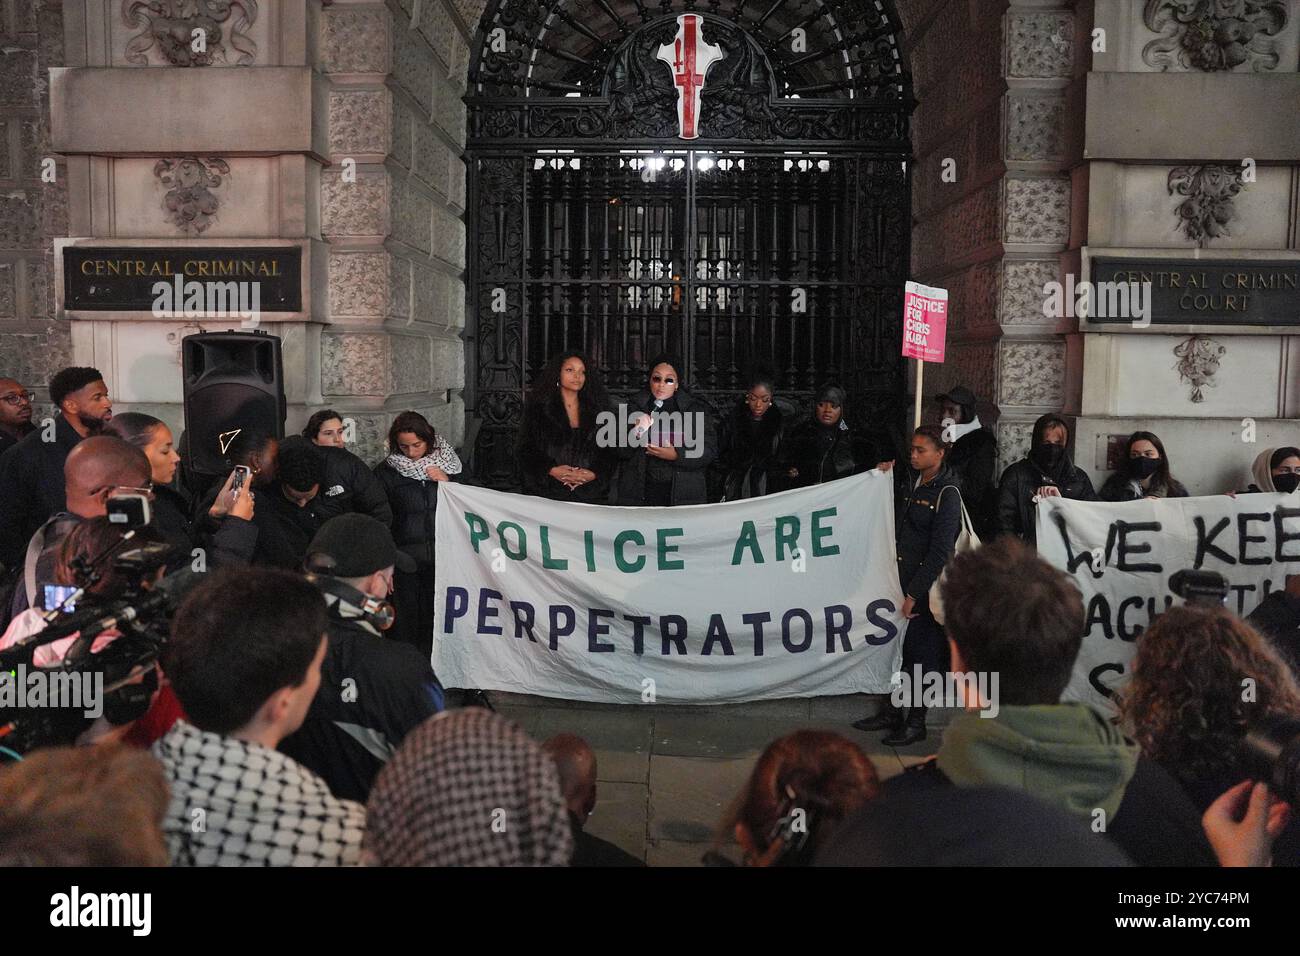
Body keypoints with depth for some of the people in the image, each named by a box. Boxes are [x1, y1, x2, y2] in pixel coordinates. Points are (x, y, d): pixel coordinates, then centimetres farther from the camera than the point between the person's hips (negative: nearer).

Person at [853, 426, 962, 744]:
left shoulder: (947, 494, -14)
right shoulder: (907, 480, 7)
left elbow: (940, 551, -17)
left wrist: (914, 593, -17)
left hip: (927, 586, -7)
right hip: (900, 578, 7)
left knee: (922, 652, 3)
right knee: (897, 645, 14)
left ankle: (916, 722, 15)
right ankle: (892, 713, 26)